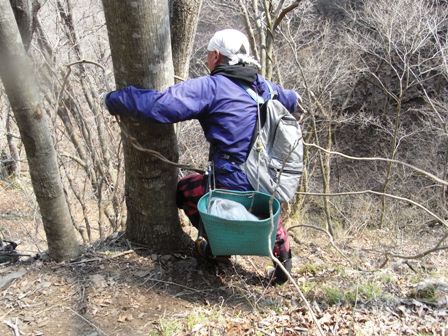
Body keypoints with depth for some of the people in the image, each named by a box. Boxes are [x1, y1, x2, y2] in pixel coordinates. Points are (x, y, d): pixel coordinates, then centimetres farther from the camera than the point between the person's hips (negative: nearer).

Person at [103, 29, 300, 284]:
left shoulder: (211, 87, -12)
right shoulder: (263, 85, 8)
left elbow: (159, 105, -21)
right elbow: (292, 101, 28)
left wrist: (115, 99, -6)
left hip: (235, 185, -6)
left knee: (184, 190, 20)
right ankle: (282, 251, 35)